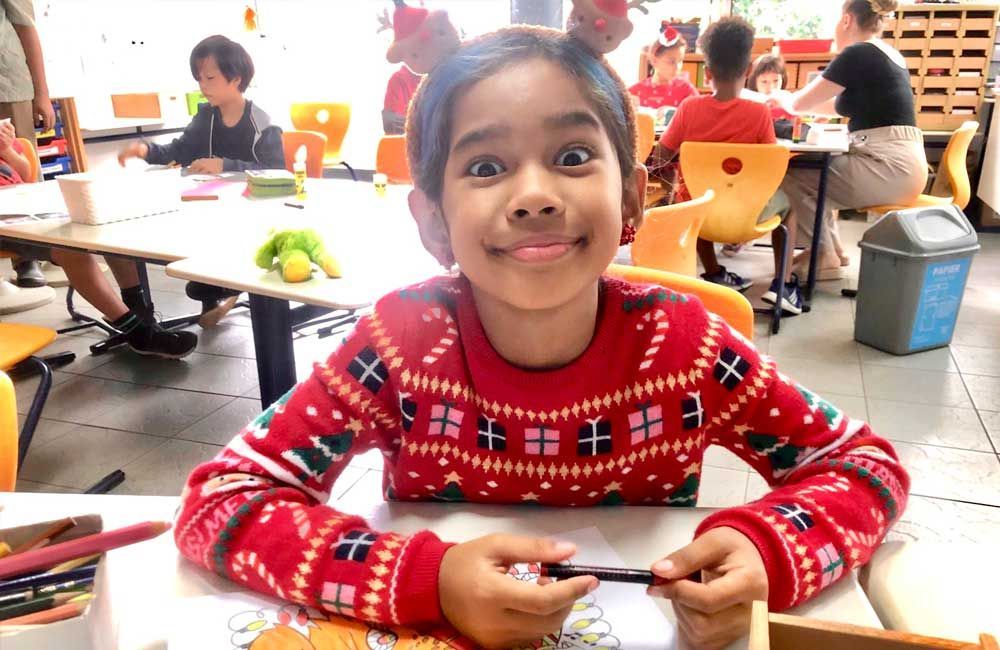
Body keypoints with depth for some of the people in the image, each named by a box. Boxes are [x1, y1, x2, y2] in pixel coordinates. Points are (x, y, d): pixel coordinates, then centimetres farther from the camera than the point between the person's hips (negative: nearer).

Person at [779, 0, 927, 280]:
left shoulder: (857, 53, -9)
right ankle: (832, 250, 23)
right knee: (812, 171, 21)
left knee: (792, 174, -3)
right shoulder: (889, 55, 18)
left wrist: (782, 99, 18)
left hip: (889, 167, -9)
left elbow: (799, 103, -5)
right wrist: (793, 100, 36)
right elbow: (846, 106, 32)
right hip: (901, 164, 9)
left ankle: (825, 258, 4)